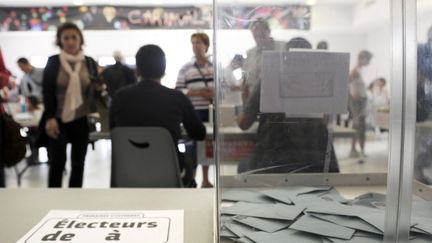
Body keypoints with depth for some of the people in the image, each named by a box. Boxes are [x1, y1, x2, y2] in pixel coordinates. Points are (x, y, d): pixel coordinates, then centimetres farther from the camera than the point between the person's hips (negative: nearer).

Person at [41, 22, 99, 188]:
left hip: (82, 120, 2)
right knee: (57, 162, -1)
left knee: (78, 163, 9)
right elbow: (47, 91, -4)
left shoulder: (90, 62, 5)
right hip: (58, 119, -2)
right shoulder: (53, 62, -1)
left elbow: (95, 90, 15)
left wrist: (98, 88, -7)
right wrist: (50, 117, -13)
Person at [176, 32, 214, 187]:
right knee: (192, 144, 0)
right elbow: (178, 91, -4)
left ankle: (205, 179, 26)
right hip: (192, 113, -2)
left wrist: (214, 93, -12)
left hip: (210, 112, 3)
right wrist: (198, 93, -16)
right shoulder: (185, 68, 0)